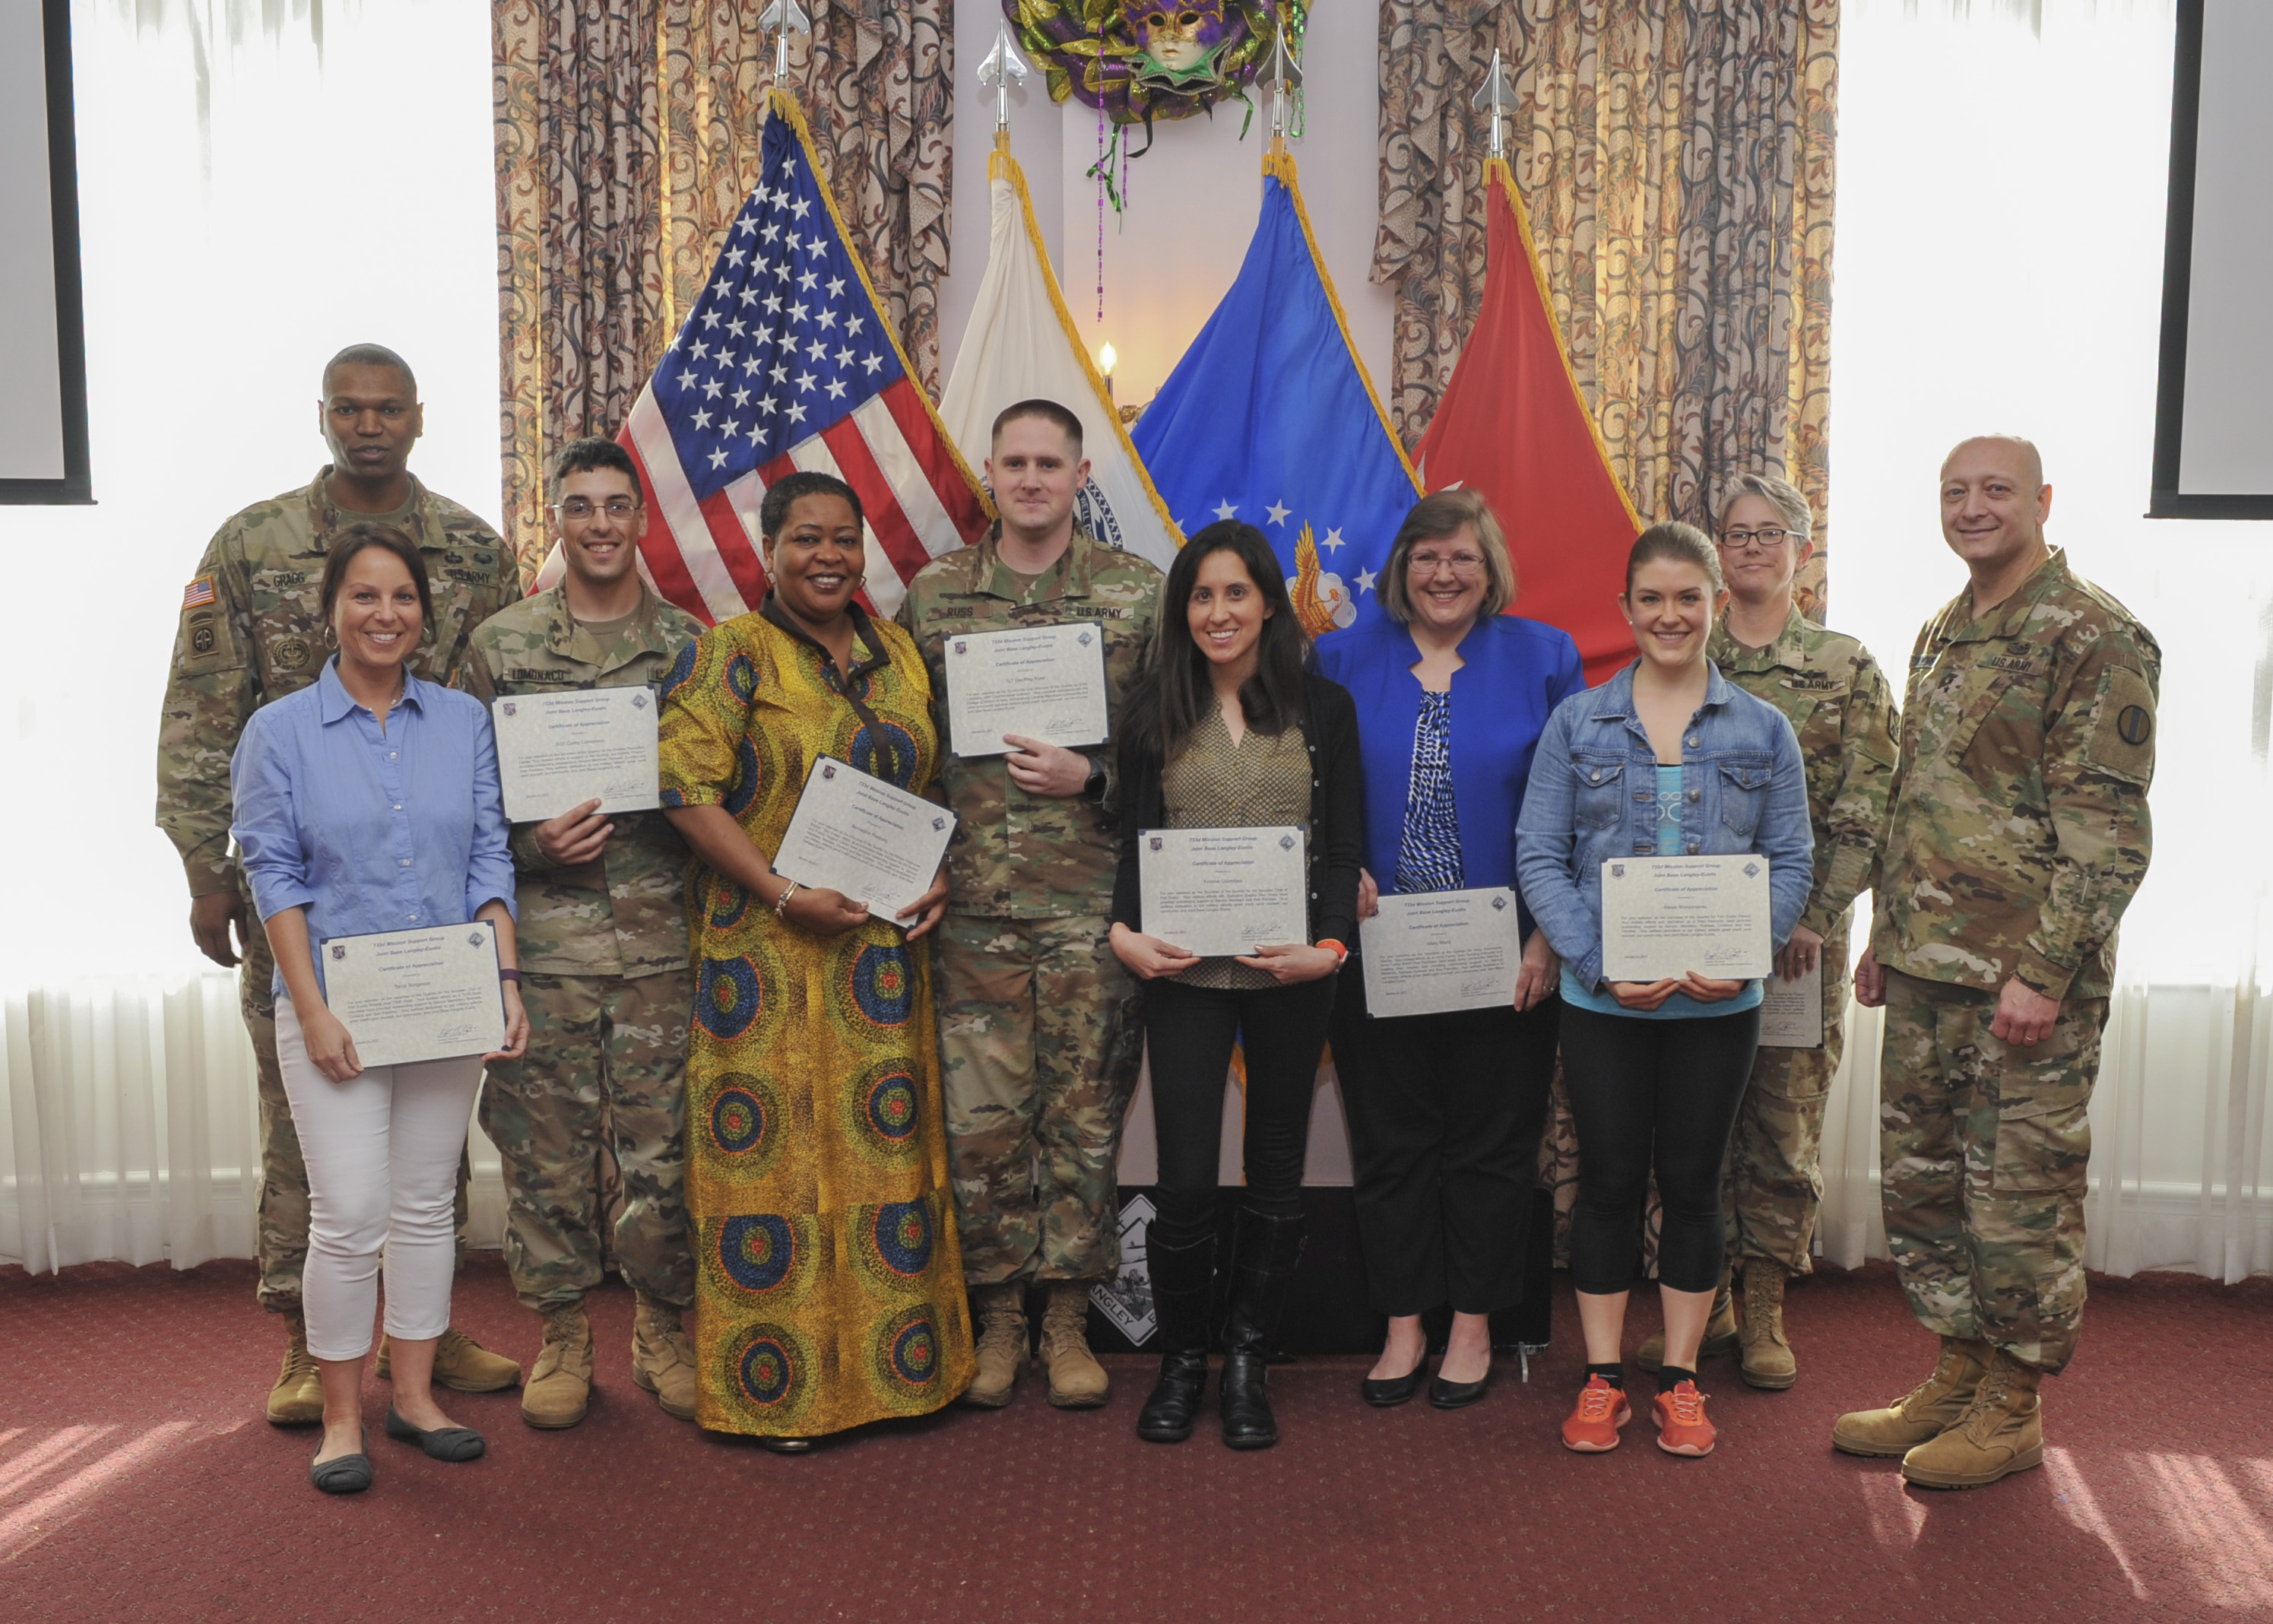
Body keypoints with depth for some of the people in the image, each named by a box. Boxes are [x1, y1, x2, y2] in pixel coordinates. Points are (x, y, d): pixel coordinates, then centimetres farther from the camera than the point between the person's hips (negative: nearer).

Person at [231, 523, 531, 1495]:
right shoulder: (279, 732, -1)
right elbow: (274, 877, -4)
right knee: (349, 1215, -4)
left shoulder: (465, 723, 6)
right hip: (336, 1009, -3)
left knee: (427, 1205, 11)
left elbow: (490, 861, 5)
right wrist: (313, 1012, -12)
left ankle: (415, 1396, 25)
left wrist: (507, 984, -5)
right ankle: (342, 1418, 13)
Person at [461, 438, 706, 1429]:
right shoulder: (502, 643, 6)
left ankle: (662, 1327, 23)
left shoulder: (690, 646, 8)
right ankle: (561, 1337, 22)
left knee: (664, 1143, 5)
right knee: (547, 1144, 5)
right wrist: (533, 842, -10)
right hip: (543, 936, 0)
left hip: (663, 938, 1)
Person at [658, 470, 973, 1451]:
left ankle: (895, 1362, 22)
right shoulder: (730, 655, -5)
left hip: (884, 951, 6)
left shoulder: (898, 653, 13)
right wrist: (783, 894, -19)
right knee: (771, 1144, -1)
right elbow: (684, 786, -14)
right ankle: (773, 1388, 10)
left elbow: (933, 782, 20)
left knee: (888, 1139, 9)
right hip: (767, 954, -5)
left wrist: (934, 874, 2)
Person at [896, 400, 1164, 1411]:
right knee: (980, 1118, 4)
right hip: (971, 905, 1)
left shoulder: (1138, 593, 3)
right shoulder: (933, 595, 8)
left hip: (1093, 904, -1)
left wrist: (1090, 776, -12)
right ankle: (998, 1318, 21)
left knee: (1085, 1114, 5)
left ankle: (1068, 1321, 21)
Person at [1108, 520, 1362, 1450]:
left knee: (1276, 1175, 8)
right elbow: (1134, 840, 6)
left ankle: (1247, 1364, 25)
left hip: (1290, 969, 0)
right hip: (1186, 970, 0)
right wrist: (1127, 932, -11)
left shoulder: (1324, 708, 5)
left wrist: (1331, 944, -14)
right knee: (1184, 1180, -3)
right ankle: (1181, 1361, 19)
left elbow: (1345, 847, 1)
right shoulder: (1155, 710, 7)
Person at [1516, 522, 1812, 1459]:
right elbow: (1540, 857, -3)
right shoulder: (1578, 724, 1)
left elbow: (1790, 863, 3)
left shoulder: (1764, 731, 4)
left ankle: (1680, 1380, 23)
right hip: (1601, 1001, -1)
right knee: (1609, 1180, 7)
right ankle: (1602, 1378, 20)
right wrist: (1599, 964, -15)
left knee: (1691, 1180, 9)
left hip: (1718, 1001, 1)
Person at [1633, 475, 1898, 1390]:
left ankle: (1764, 1313, 18)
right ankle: (1705, 1304, 20)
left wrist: (1815, 916, -13)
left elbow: (1864, 813, -2)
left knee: (1785, 1119, 4)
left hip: (1800, 932, -1)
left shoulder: (1848, 670, 3)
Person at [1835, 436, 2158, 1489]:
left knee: (2021, 1189, 2)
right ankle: (1957, 1373, 29)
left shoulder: (2097, 639, -10)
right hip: (1926, 967, 8)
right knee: (1921, 1175, 14)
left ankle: (2013, 1407, 18)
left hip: (2028, 974, -8)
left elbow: (2109, 830, -15)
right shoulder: (1942, 635, 15)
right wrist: (1885, 938, 17)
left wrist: (2042, 969, -20)